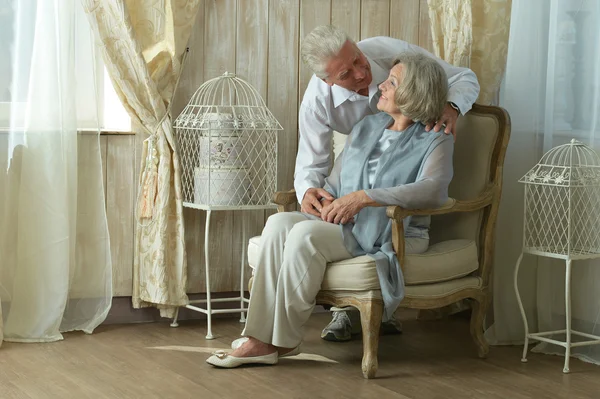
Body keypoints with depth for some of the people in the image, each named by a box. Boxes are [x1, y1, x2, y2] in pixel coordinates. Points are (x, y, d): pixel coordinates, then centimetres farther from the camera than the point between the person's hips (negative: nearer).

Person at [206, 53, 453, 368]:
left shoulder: (434, 141, -3)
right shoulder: (365, 128, 18)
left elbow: (434, 190, -24)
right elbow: (334, 182, 20)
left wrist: (364, 197, -29)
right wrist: (328, 203, -6)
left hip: (393, 236, -6)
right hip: (347, 226, 6)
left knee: (305, 233, -30)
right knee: (279, 223, -23)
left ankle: (283, 340, -17)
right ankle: (258, 338, -27)